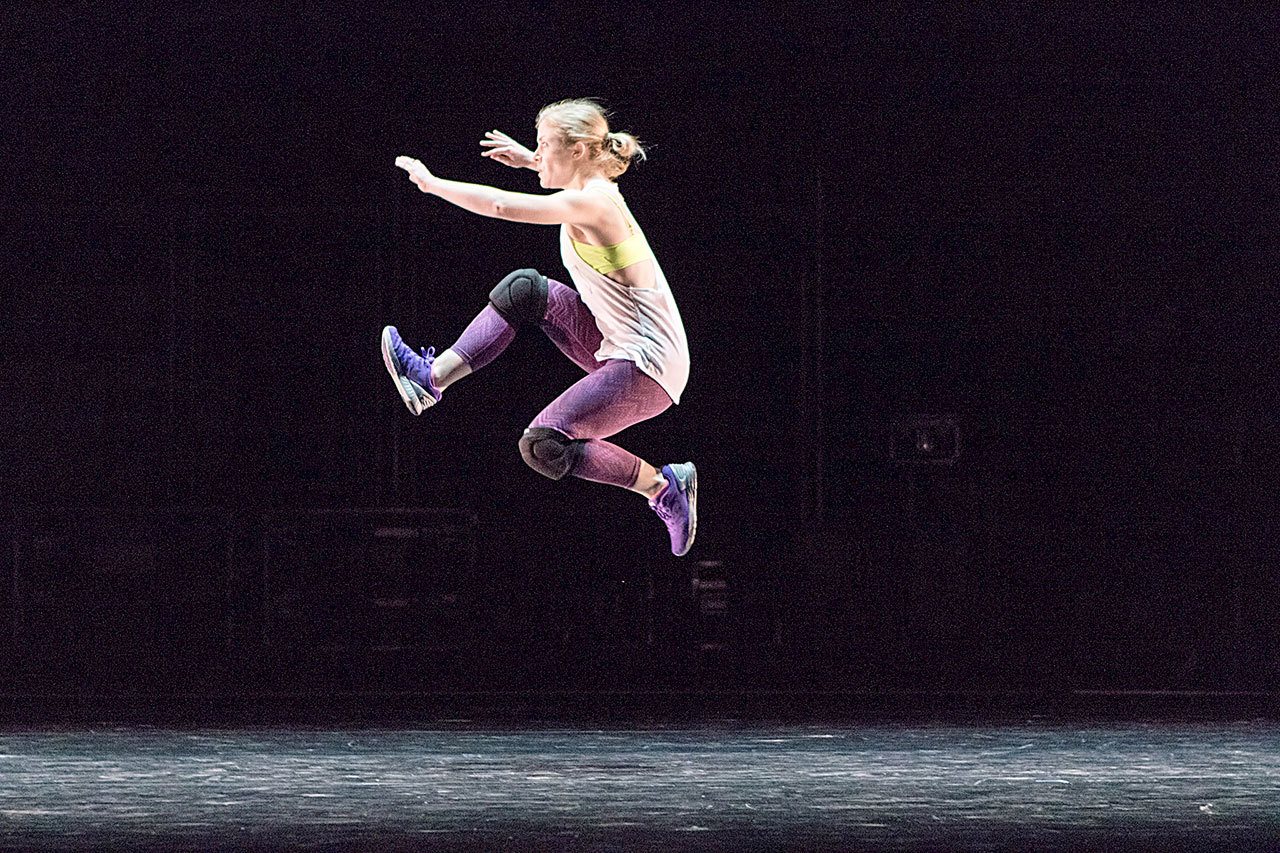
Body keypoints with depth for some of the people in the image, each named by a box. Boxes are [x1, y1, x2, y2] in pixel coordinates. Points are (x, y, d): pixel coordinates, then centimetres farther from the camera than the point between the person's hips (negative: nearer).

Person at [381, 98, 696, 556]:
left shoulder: (591, 204, -20)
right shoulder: (594, 189, 9)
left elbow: (501, 205, -27)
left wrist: (431, 183, -17)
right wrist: (530, 161, 27)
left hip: (648, 366, -10)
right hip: (621, 350, 10)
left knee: (544, 445, -18)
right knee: (526, 290, 5)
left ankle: (664, 485, -5)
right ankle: (435, 376, 4)